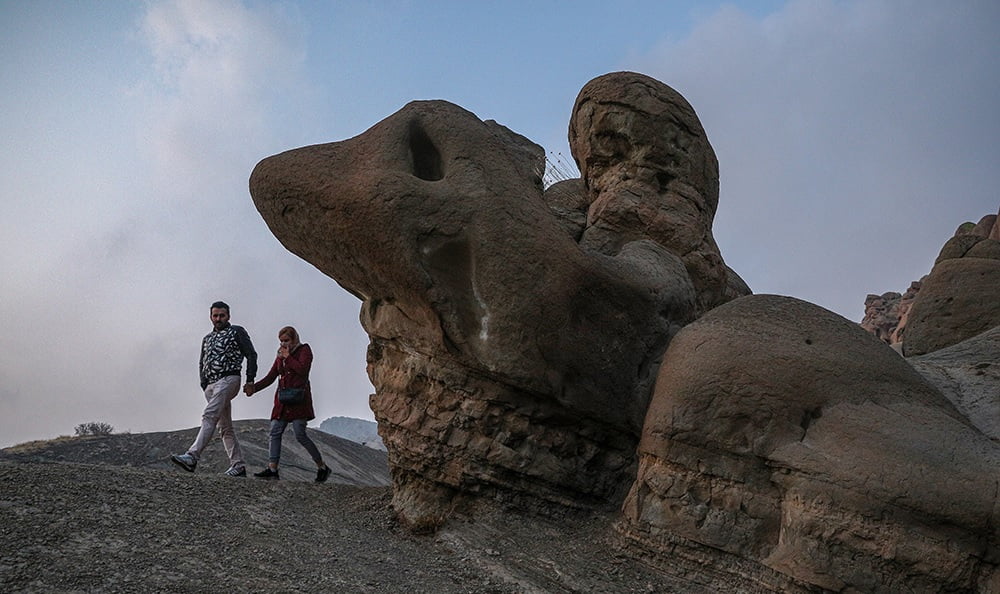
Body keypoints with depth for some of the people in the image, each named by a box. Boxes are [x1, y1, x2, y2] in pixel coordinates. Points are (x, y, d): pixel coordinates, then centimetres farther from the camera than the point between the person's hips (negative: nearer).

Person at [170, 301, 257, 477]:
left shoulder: (237, 332, 5)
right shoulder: (207, 339, 25)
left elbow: (251, 355, 0)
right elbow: (202, 363, 25)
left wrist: (250, 380, -8)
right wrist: (204, 383, 8)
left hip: (228, 380, -8)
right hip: (211, 384, 8)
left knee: (209, 416, -23)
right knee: (224, 427, 5)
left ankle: (192, 457, -35)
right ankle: (238, 466, 7)